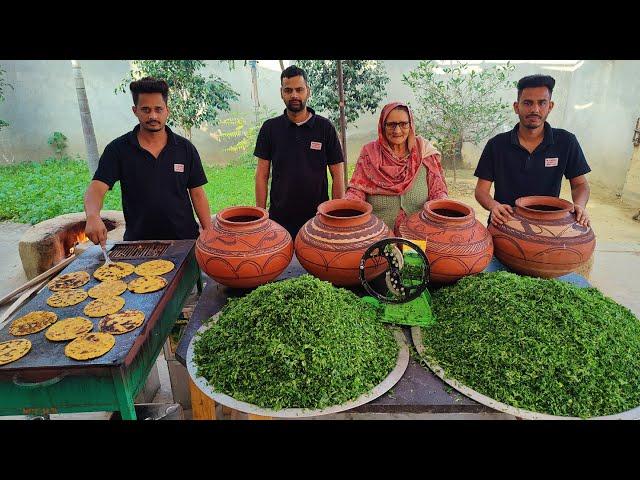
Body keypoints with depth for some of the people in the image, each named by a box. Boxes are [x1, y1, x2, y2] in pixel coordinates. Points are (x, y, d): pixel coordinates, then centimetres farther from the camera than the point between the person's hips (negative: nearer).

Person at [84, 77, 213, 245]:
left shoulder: (185, 148, 1)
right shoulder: (118, 149, -2)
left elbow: (197, 194, 2)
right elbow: (96, 188, -10)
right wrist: (93, 216, -31)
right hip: (138, 241, 0)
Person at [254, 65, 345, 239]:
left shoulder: (325, 127, 0)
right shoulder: (270, 128, 3)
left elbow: (337, 175, 2)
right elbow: (262, 174, 4)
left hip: (318, 218, 0)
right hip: (280, 217, 1)